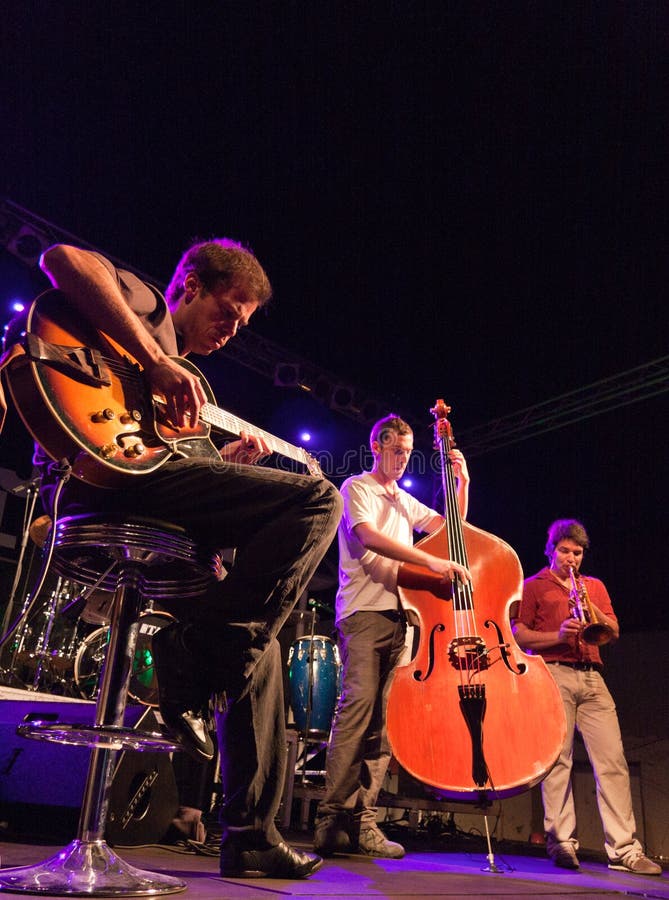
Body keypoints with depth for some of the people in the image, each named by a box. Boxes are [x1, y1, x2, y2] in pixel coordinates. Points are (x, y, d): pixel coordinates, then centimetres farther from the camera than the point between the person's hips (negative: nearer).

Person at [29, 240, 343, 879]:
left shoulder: (178, 370, 33)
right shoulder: (144, 303, 10)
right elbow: (62, 258, -13)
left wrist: (224, 464, 16)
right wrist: (157, 361, -17)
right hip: (101, 474, -10)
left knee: (258, 642, 12)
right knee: (317, 500, -19)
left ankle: (250, 832, 18)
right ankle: (194, 659, -17)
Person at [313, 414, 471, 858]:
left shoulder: (405, 502, 27)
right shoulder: (357, 487, 5)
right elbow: (368, 536, -12)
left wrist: (462, 483, 12)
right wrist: (430, 561, -21)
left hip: (399, 613, 6)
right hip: (364, 610, -6)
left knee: (385, 714, -2)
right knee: (359, 701, -18)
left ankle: (363, 821, 0)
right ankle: (333, 818, -15)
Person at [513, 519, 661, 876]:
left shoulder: (595, 586, 24)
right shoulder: (534, 586, 12)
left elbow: (614, 632, 15)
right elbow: (519, 636, 4)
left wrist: (589, 608, -3)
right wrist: (558, 635, -12)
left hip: (592, 677, 4)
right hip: (554, 674, -3)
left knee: (613, 760, -4)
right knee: (558, 758, -8)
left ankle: (624, 849, -2)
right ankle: (561, 842, -3)